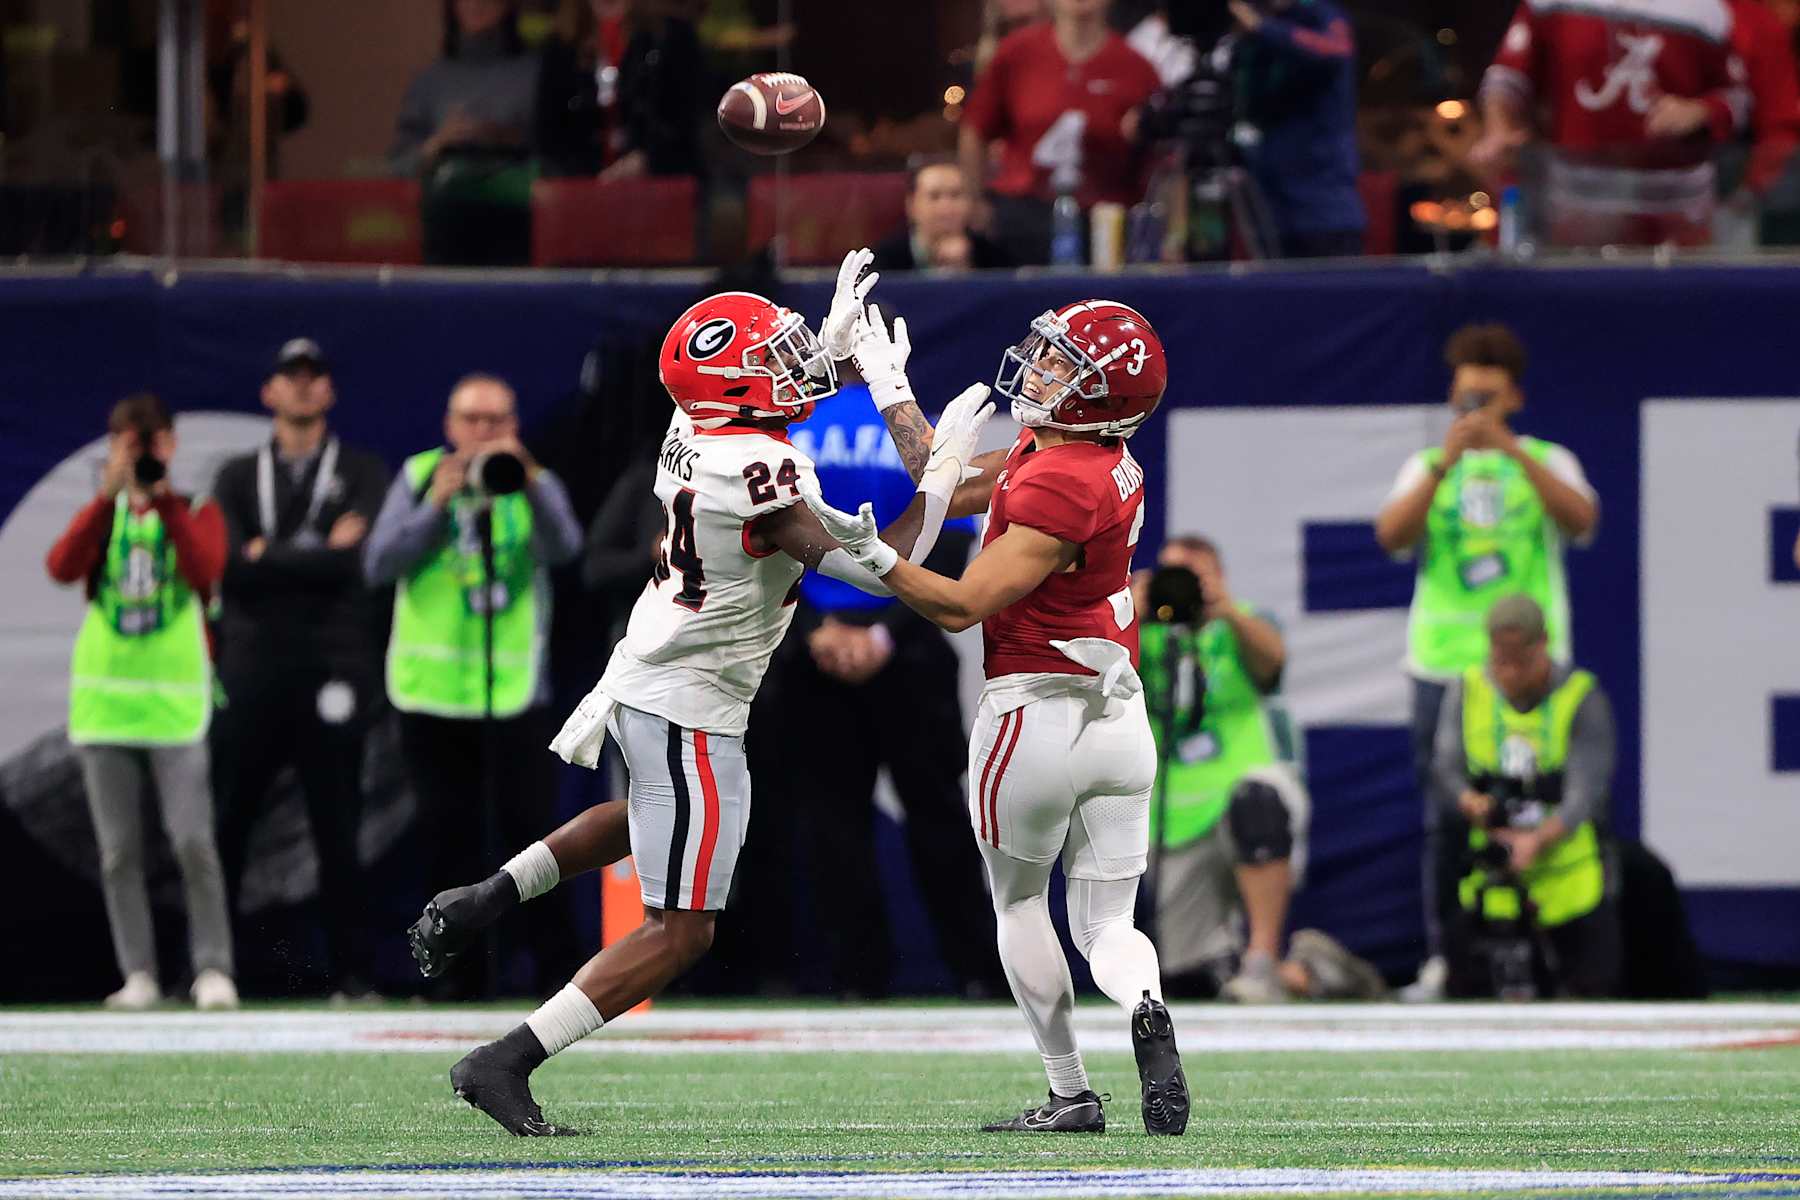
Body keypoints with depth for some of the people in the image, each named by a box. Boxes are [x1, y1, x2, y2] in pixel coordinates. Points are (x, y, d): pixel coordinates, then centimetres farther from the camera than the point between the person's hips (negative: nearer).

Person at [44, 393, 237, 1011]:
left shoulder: (196, 513, 6)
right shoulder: (100, 516, 11)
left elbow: (205, 571, -16)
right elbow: (61, 567, -10)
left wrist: (163, 498, -19)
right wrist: (110, 494, -18)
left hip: (176, 707, -2)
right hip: (104, 700, 2)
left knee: (193, 842, -13)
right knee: (119, 850, 2)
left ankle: (213, 969, -7)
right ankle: (138, 976, 6)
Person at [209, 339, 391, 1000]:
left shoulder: (362, 474, 10)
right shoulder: (239, 477, 14)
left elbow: (353, 563, -7)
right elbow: (227, 566, -2)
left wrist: (270, 557, -4)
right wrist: (318, 552, -5)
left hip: (332, 667, -1)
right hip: (252, 666, 1)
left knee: (337, 829, -1)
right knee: (226, 822, 0)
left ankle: (349, 970, 4)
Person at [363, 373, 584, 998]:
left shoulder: (536, 485, 4)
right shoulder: (419, 478, 6)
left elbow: (563, 546, -17)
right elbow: (378, 565, -4)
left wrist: (528, 483, -32)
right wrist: (436, 504, -14)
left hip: (515, 690, -1)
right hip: (432, 689, 1)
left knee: (530, 829, -7)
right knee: (451, 839, 5)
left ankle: (558, 964, 0)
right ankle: (459, 968, 13)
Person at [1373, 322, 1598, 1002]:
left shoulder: (1546, 462, 12)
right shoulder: (1428, 467, 15)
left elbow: (1580, 519, -9)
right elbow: (1391, 534, -3)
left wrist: (1513, 452, -16)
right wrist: (1446, 463, -13)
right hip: (1443, 665, 1)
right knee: (1445, 820, -2)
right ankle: (1441, 958, 2)